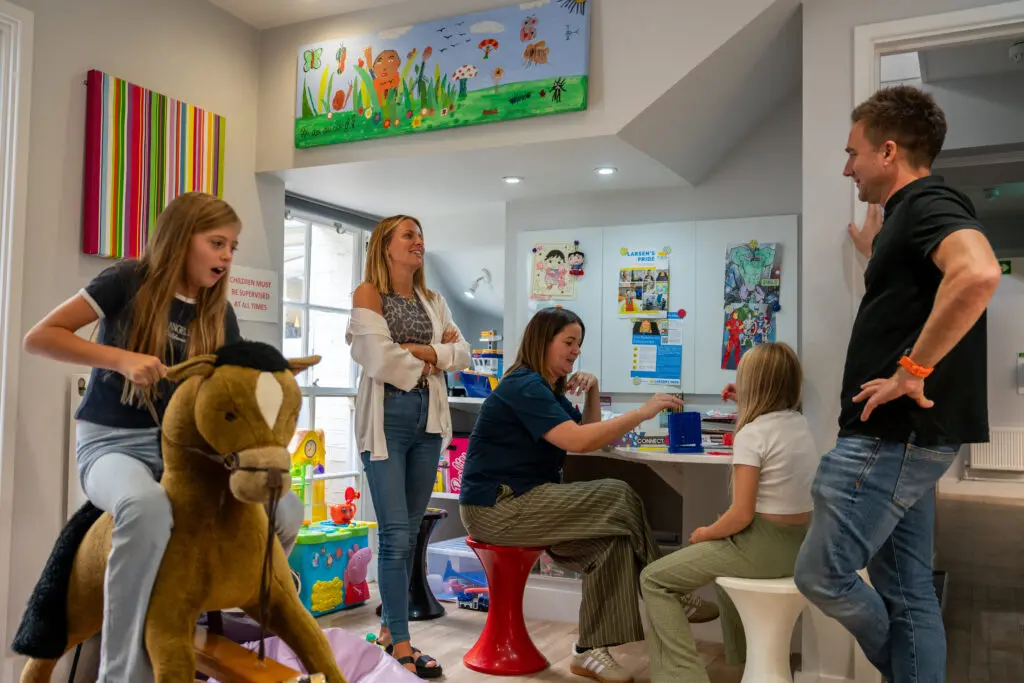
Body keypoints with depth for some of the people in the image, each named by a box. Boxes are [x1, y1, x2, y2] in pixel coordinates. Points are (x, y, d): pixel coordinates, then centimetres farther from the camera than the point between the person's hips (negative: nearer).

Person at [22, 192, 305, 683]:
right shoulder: (130, 280, -7)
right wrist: (123, 359, -22)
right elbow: (39, 337, -10)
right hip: (110, 442, -4)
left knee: (285, 513, -15)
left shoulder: (219, 314, 6)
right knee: (147, 506, -41)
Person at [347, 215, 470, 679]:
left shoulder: (433, 302, 15)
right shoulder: (367, 294, -4)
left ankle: (390, 621, 25)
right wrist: (431, 360, -2)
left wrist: (421, 351, -9)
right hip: (388, 418, -6)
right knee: (396, 535, -6)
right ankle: (400, 643, 2)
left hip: (428, 418, 6)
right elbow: (380, 360, -16)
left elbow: (463, 354, 7)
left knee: (409, 532, 11)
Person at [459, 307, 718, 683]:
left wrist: (593, 392, 5)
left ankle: (591, 650, -8)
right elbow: (578, 441, -26)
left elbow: (588, 431, 21)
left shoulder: (550, 389, 17)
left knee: (612, 535, -14)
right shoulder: (523, 387, -15)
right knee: (619, 499, -18)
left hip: (523, 500, 10)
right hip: (497, 507, -10)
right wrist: (643, 411, -24)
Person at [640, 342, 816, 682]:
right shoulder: (800, 423, 5)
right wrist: (746, 405, 24)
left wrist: (704, 533, -4)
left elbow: (741, 515, -21)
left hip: (765, 546, -8)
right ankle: (740, 655, 49)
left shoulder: (751, 434, -18)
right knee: (723, 553, 39)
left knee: (654, 579, -1)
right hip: (800, 543, 9)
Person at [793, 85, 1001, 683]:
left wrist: (912, 369, -28)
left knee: (823, 573, -2)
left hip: (895, 436, -10)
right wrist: (875, 255, 30)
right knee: (906, 589, 14)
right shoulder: (911, 212, 18)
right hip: (900, 436, 10)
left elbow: (978, 275, -34)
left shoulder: (928, 202, -12)